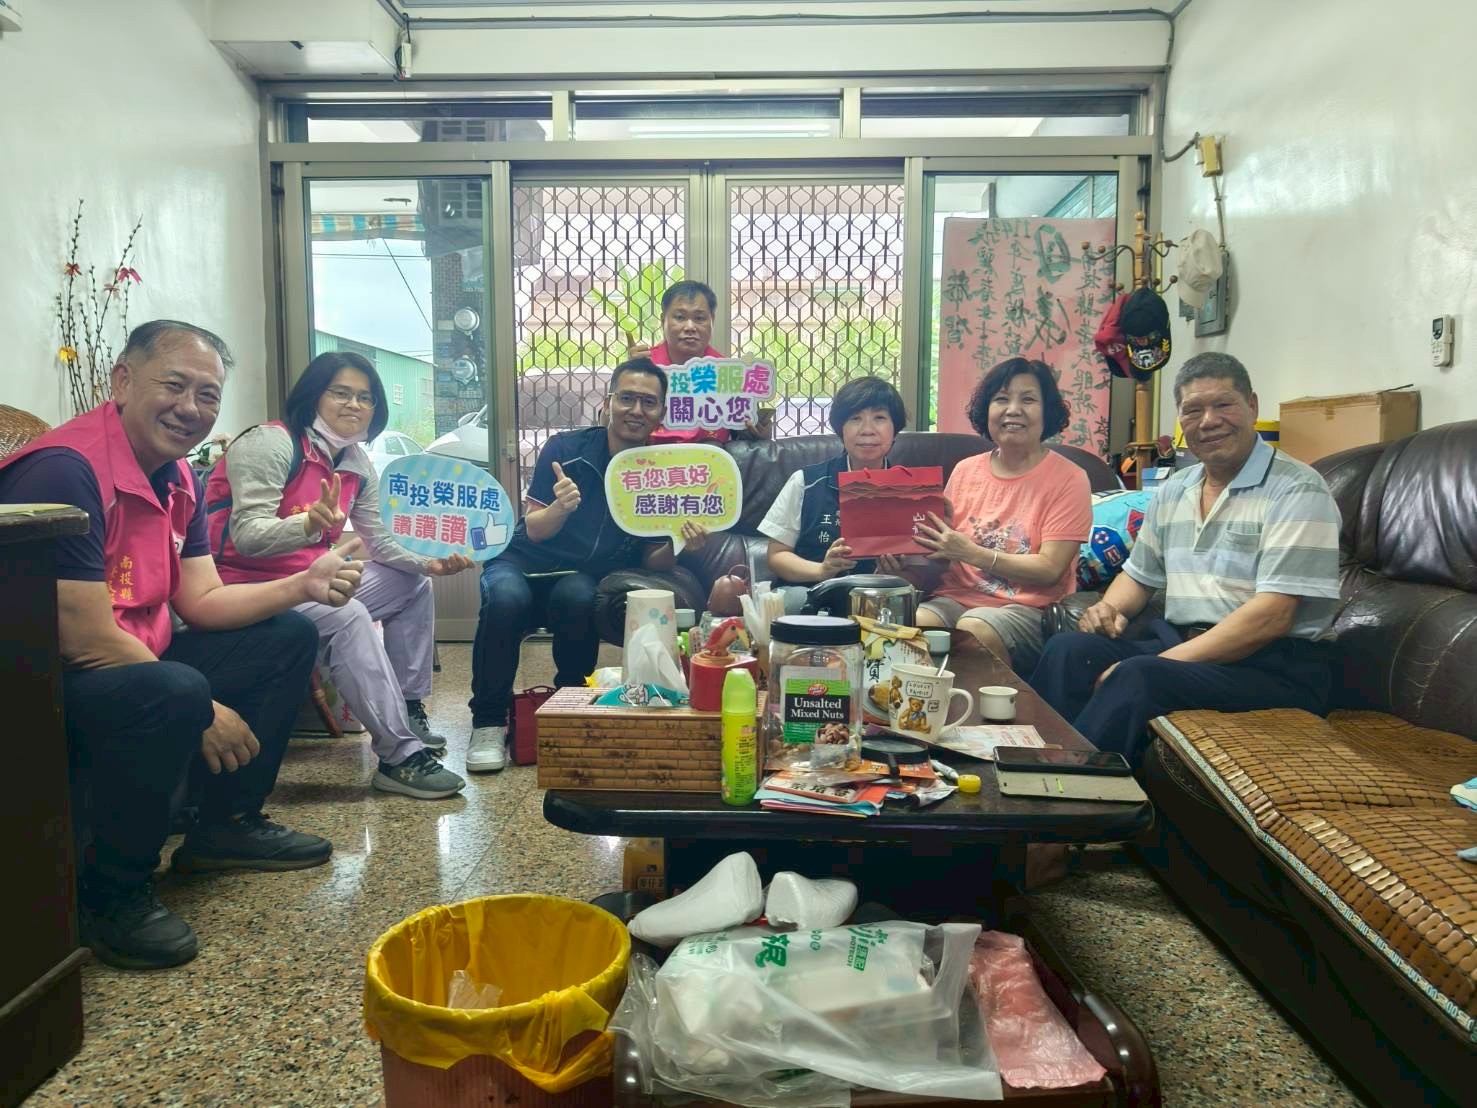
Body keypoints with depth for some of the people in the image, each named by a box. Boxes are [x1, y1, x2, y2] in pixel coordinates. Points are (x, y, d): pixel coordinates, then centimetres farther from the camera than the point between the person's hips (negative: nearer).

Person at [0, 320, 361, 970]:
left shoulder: (177, 479, 7)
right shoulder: (65, 470, -24)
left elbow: (202, 600, 7)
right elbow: (85, 640, -26)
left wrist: (302, 585, -8)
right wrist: (203, 714, -19)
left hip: (136, 666, 10)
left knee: (288, 637, 9)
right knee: (175, 692, -38)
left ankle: (226, 825, 15)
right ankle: (112, 892, -13)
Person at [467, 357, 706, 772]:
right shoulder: (565, 448, -10)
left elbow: (650, 560, 0)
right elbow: (534, 531, -9)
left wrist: (678, 545, -23)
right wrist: (560, 508, -31)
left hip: (584, 578, 1)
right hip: (523, 563, -1)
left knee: (577, 597, -35)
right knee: (507, 598, -34)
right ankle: (488, 722, -17)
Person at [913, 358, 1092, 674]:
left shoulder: (1068, 479, -1)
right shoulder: (965, 470, 12)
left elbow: (1050, 569, -9)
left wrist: (972, 553, -17)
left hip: (1026, 609, -3)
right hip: (955, 597, 3)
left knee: (970, 633, -35)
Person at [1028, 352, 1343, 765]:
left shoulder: (1296, 490, -8)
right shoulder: (1172, 491, 15)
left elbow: (1272, 616, -19)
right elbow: (1139, 574, 26)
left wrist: (1163, 661, -23)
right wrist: (1109, 608, 0)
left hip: (1276, 665, -6)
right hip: (1176, 644, 6)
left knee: (1139, 678, -34)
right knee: (1068, 650, -20)